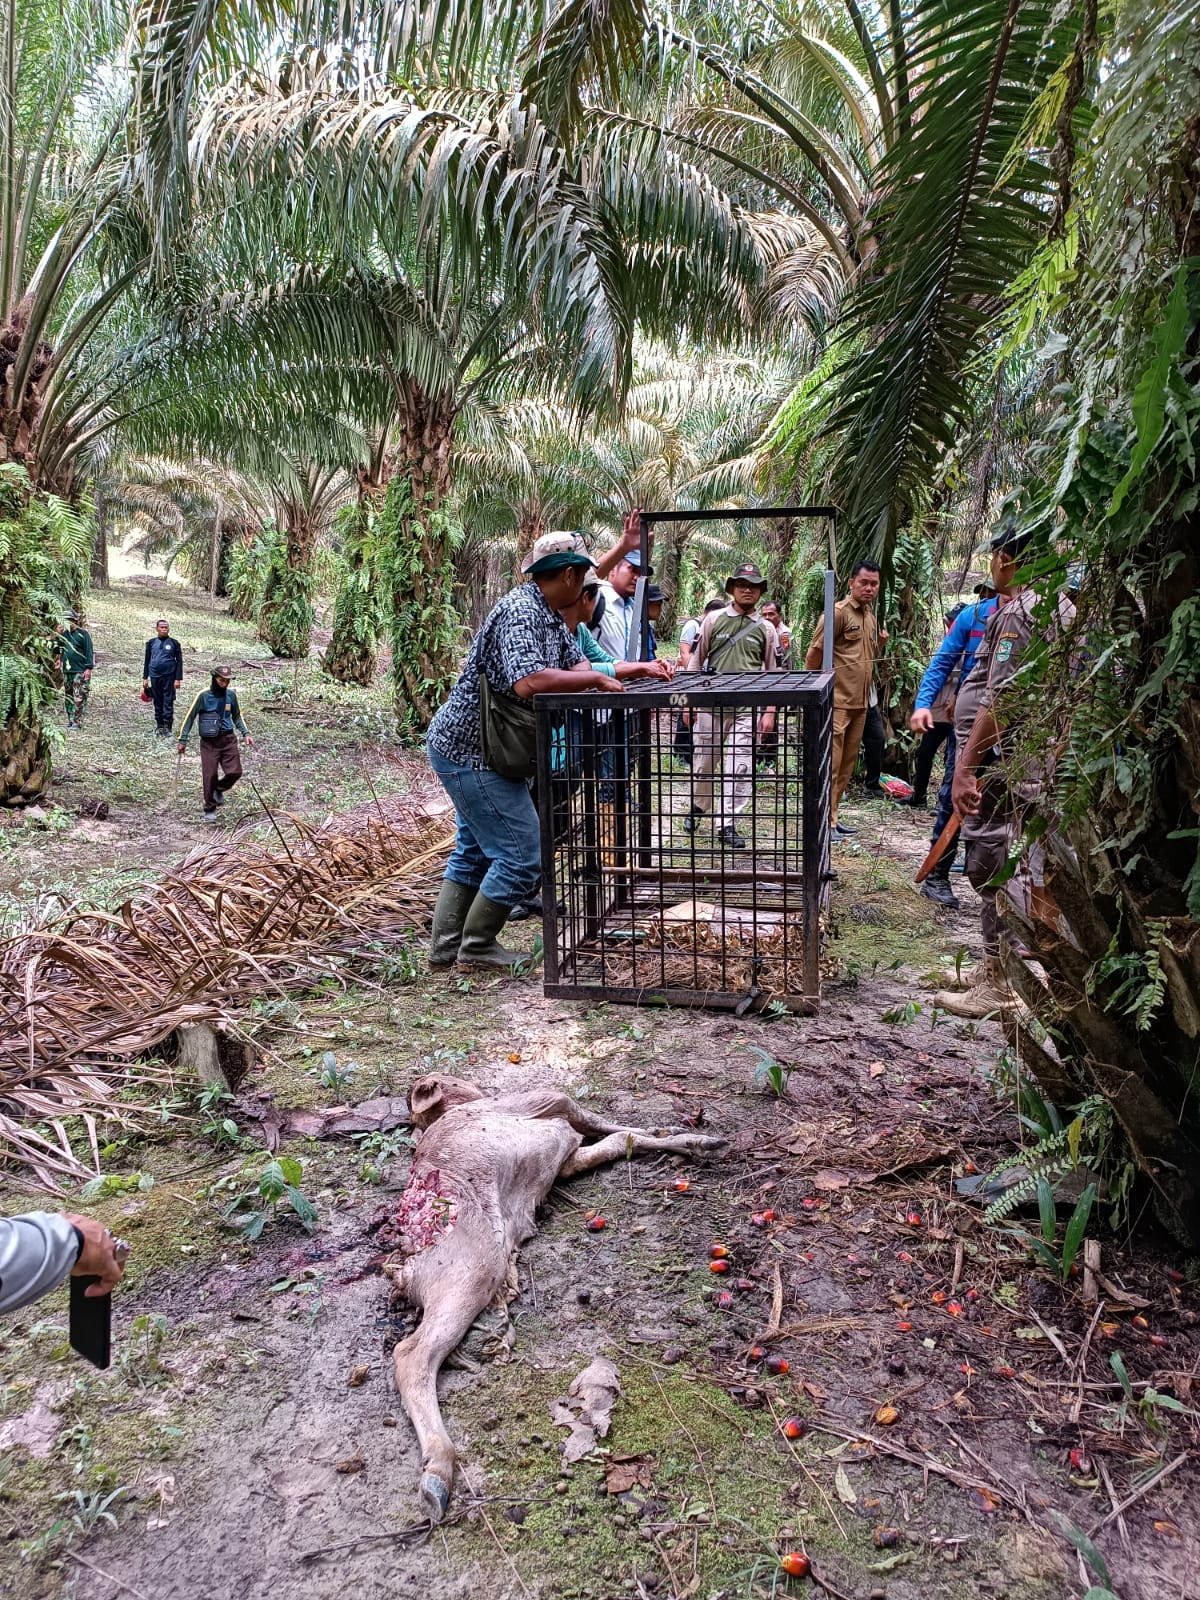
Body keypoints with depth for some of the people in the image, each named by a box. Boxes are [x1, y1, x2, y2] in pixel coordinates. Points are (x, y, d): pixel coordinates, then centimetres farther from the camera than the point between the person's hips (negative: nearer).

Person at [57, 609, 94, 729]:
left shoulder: (83, 634, -4)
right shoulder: (65, 633, 13)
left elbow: (89, 651, -8)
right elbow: (58, 649, 13)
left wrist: (89, 668, -15)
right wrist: (58, 635, 1)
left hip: (80, 671, -7)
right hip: (67, 671, 7)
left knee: (79, 697, -9)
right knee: (68, 697, 10)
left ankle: (77, 722, -8)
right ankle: (70, 720, 17)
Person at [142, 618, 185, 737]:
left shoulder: (174, 643, 1)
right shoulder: (151, 643, 7)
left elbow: (179, 661, 0)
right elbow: (147, 660, 12)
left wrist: (178, 678, -6)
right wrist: (145, 678, 8)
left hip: (169, 677, -2)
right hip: (155, 677, 3)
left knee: (168, 703, -2)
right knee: (157, 702, 9)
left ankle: (167, 728, 0)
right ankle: (159, 725, 17)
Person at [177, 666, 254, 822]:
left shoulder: (231, 694, 3)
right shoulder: (204, 695, -8)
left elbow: (237, 716, 18)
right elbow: (190, 717, -1)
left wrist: (245, 733, 7)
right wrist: (183, 739, -2)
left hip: (228, 739, 3)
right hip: (209, 742, -3)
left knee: (235, 772, -7)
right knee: (210, 775, -4)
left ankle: (219, 790, 24)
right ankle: (210, 810, 12)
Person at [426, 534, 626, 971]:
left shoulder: (550, 615, 10)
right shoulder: (519, 611, -22)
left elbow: (576, 662, 13)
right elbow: (528, 682, -36)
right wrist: (595, 679, -27)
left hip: (463, 747, 11)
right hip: (473, 752, -11)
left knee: (475, 850, 19)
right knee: (522, 853, -3)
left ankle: (445, 946, 24)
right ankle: (478, 946, 9)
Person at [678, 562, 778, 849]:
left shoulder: (766, 629, 8)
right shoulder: (713, 620, 5)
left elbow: (771, 672, 10)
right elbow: (696, 661, 8)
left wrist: (769, 712, 3)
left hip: (747, 707, 0)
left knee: (740, 767, -4)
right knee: (703, 761, 10)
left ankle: (728, 825, 3)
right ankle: (698, 807, 34)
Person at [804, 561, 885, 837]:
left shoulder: (871, 617, 15)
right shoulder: (838, 612, -10)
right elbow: (813, 654, -11)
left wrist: (880, 641, 11)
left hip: (859, 702, 9)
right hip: (836, 702, -9)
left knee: (846, 765, 12)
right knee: (830, 764, -7)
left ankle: (832, 817, 20)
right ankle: (824, 822, -2)